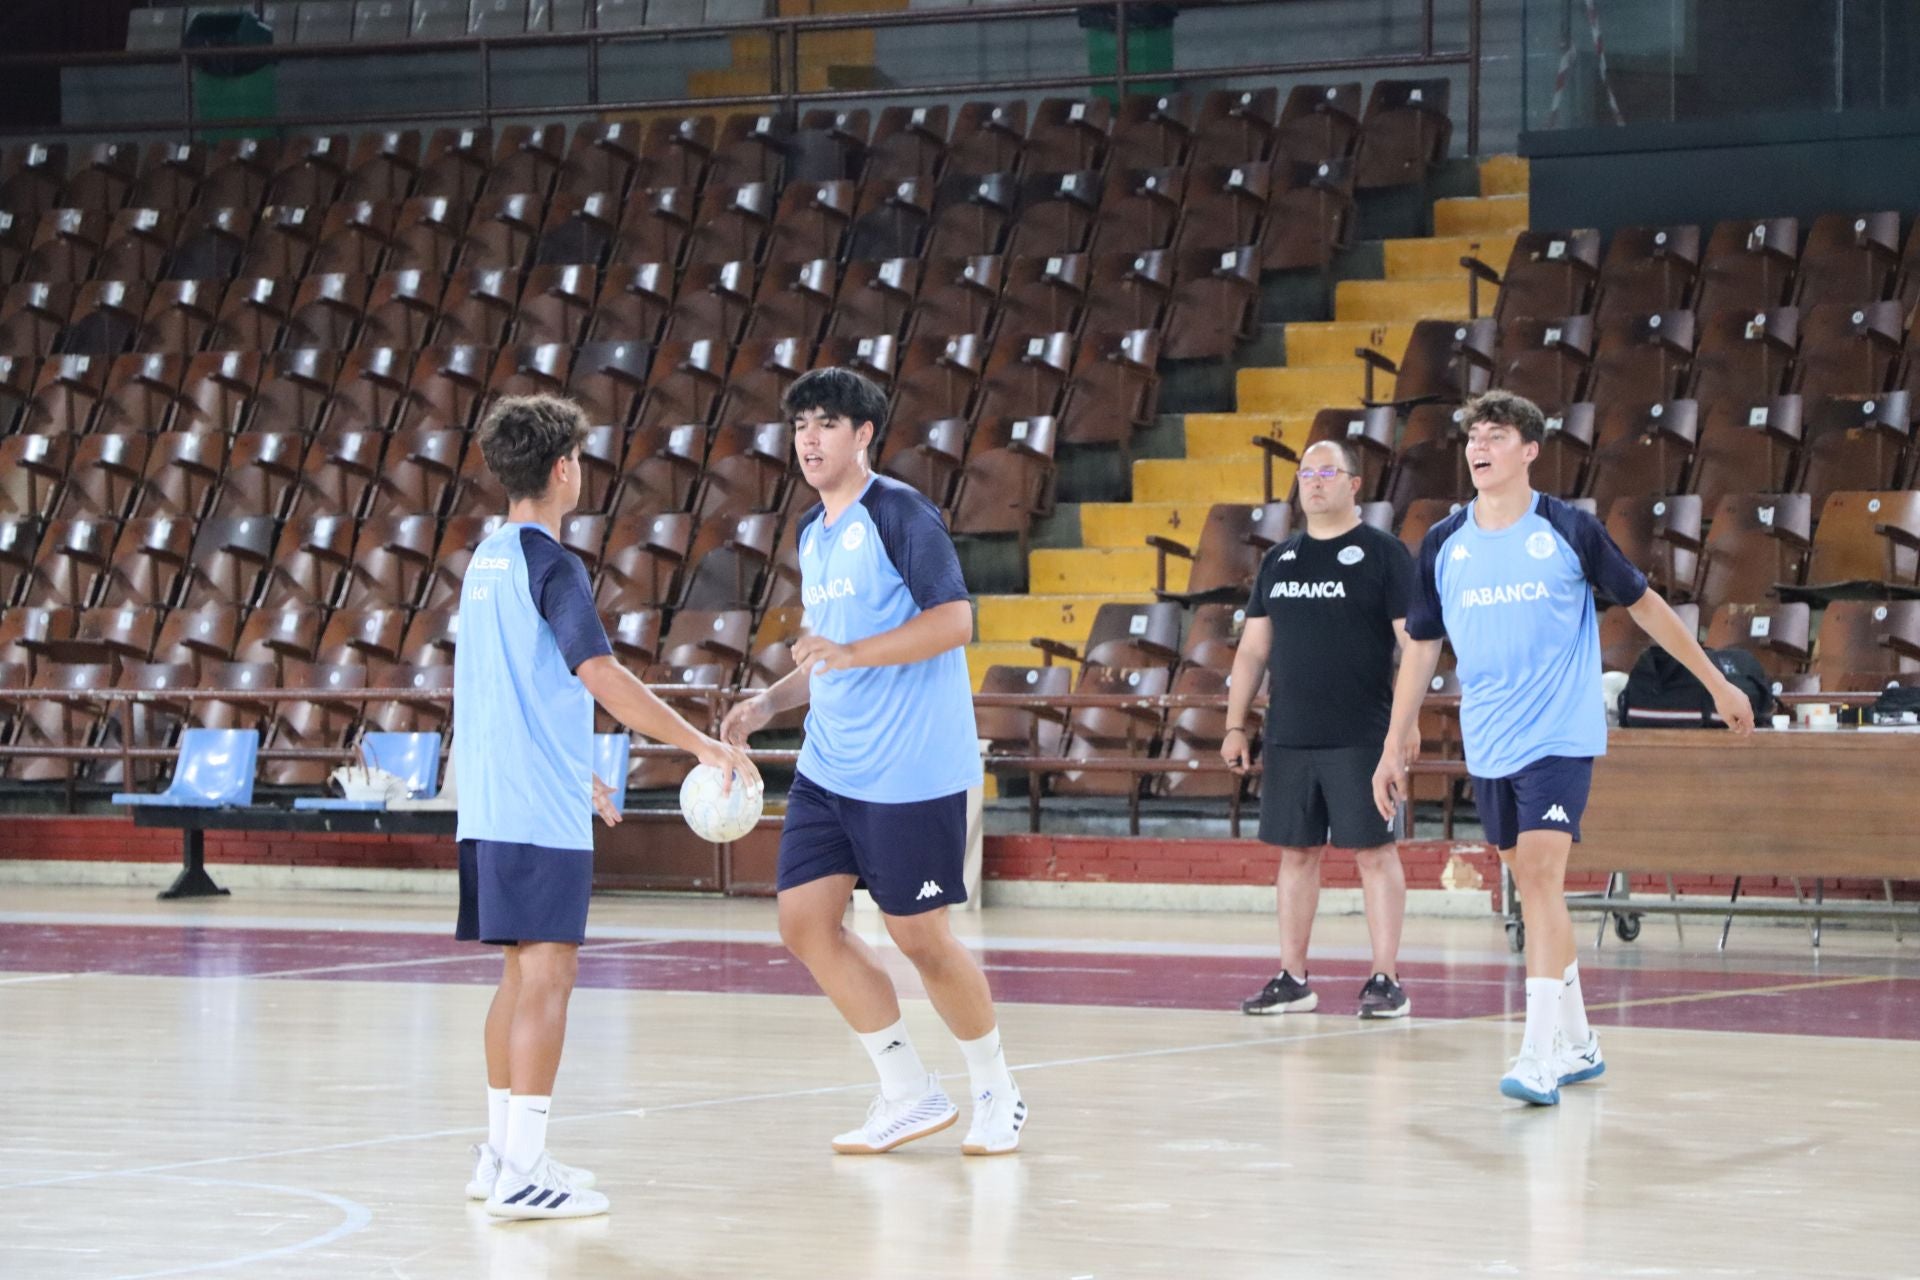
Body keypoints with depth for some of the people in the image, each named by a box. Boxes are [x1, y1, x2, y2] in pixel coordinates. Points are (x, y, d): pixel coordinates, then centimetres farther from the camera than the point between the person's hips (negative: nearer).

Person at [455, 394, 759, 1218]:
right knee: (547, 974, -8)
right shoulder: (550, 564, -12)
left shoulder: (487, 561, 15)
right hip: (542, 812, -9)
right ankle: (521, 1172, -11)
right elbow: (601, 675, -22)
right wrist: (702, 745, -21)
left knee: (524, 973, 15)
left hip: (494, 806, 9)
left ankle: (501, 1154, 19)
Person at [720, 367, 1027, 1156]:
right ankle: (911, 1095, 11)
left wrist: (851, 652, -26)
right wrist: (771, 701, 10)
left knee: (918, 936, -2)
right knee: (805, 921, 0)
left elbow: (953, 619, -19)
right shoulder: (811, 532, 14)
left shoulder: (899, 514, -11)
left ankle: (996, 1093, 19)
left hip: (910, 767, -8)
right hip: (829, 766, 8)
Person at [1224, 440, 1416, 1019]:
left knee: (1374, 850, -4)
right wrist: (1235, 725, 11)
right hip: (1288, 737, 5)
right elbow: (1253, 648, 16)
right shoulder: (1278, 559, 14)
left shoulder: (1383, 553, -1)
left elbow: (1414, 641, -6)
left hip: (1361, 738, -5)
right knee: (1295, 851, 7)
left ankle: (1386, 980, 0)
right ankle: (1292, 980, 13)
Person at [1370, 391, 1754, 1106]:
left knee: (1542, 878, -16)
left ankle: (1540, 1059, -20)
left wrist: (1717, 683, 10)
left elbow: (1643, 605, 6)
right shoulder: (1443, 545, 5)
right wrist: (1396, 744, 11)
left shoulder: (1569, 530, -5)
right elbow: (1422, 646, 13)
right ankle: (1577, 1044, 23)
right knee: (1531, 888, 10)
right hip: (1487, 746, 4)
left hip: (1559, 738, -4)